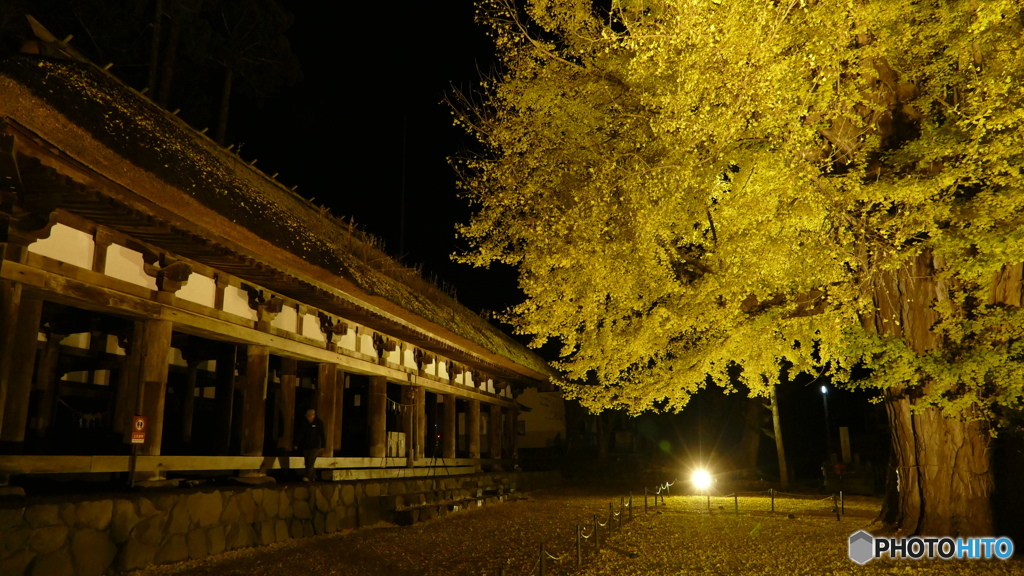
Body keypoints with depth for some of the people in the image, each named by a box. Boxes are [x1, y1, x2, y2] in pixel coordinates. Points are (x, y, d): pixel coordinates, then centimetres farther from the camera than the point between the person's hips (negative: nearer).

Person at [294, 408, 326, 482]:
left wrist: (323, 445, -4)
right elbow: (300, 434, 11)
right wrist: (297, 444, 6)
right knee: (307, 463, 5)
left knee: (311, 462, -15)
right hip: (306, 446, 5)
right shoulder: (305, 424, 9)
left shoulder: (319, 423, -2)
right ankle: (313, 477, 15)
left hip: (315, 446, -5)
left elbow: (322, 434, -1)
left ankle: (307, 476, -21)